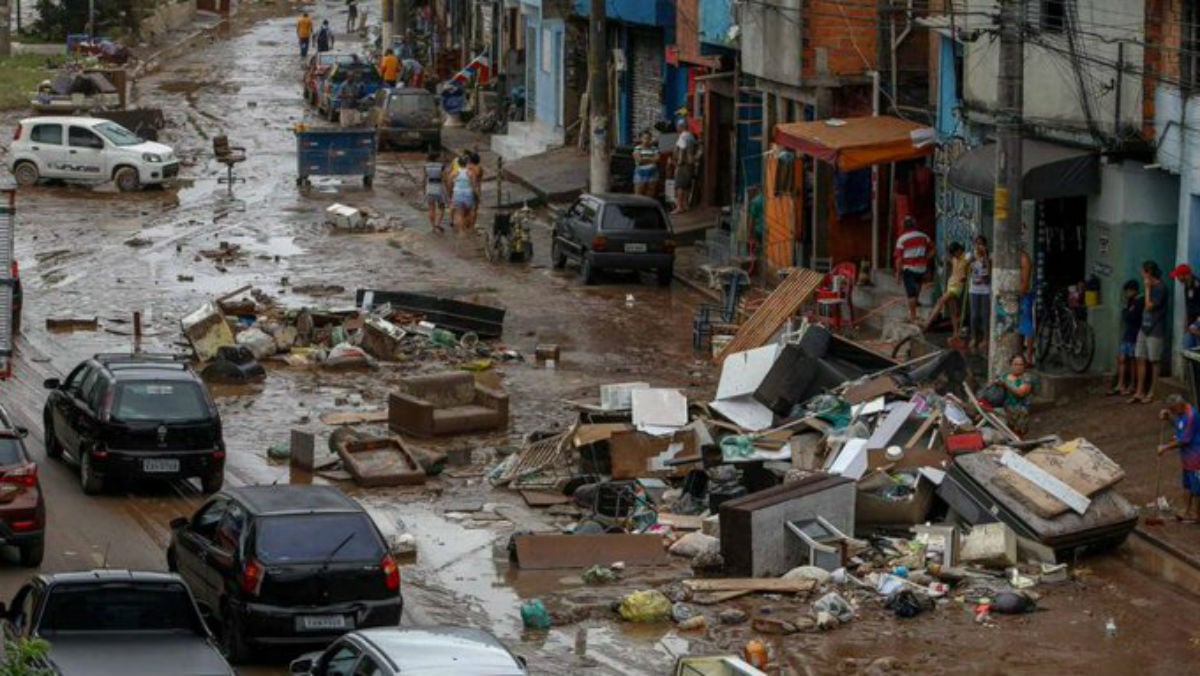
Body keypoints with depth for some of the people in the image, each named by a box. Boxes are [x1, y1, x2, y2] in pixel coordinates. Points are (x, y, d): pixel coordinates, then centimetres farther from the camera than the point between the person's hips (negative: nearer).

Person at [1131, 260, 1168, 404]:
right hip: (1144, 328, 8)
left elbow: (1149, 306, -18)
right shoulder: (1151, 287, 12)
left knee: (1153, 361, 1)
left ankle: (1152, 392, 8)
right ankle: (1139, 392, 9)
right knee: (1141, 360, 6)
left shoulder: (1160, 288, -15)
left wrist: (1147, 289, -13)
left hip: (1155, 331, -8)